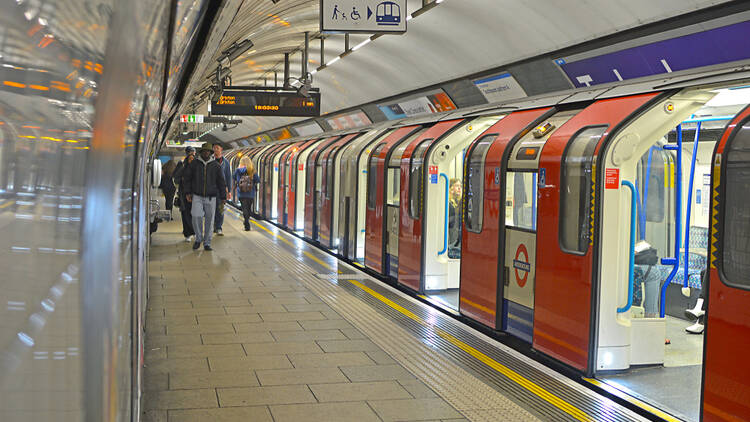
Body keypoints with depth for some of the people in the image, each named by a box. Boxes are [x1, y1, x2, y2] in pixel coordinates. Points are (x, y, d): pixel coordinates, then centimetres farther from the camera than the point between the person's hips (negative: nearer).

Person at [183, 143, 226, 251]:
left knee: (209, 220, 1)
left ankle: (207, 243, 12)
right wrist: (188, 192, 3)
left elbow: (221, 182, 8)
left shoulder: (215, 165, 3)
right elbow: (187, 178, 10)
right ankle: (198, 239, 6)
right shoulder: (194, 163, 3)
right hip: (197, 196, -1)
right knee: (196, 216, -15)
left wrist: (223, 197, 6)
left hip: (211, 197, 1)